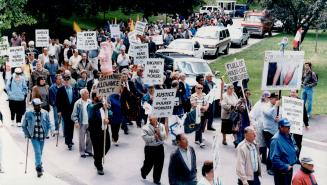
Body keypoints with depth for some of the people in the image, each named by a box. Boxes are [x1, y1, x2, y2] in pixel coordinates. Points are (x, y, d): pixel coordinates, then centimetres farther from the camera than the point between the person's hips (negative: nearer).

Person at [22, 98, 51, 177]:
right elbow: (24, 126, 5)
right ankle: (39, 167, -6)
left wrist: (46, 134, 4)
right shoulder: (28, 114, -7)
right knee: (37, 152, -13)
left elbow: (48, 125, 9)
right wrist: (27, 134, 1)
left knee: (40, 152, 14)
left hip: (42, 136, 3)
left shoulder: (45, 113, -3)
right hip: (34, 137, -2)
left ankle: (38, 165, 35)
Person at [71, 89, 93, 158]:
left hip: (90, 123, 4)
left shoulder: (90, 102, 1)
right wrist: (76, 122, -17)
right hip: (82, 123, -4)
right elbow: (74, 114, -7)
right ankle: (82, 152, 15)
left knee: (90, 137, 11)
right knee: (82, 138, 4)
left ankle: (88, 150, 26)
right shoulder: (78, 103, -11)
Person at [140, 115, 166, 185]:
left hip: (160, 147, 3)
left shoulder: (161, 126, -1)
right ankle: (144, 171, 46)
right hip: (150, 148, -3)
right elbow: (145, 138, -17)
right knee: (149, 163, 10)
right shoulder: (145, 127, -10)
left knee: (159, 164, 8)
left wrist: (159, 133, -23)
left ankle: (156, 179, 26)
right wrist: (154, 137, -22)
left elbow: (164, 136, -5)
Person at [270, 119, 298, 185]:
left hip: (290, 168, 9)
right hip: (281, 171, -9)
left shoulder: (288, 136, 3)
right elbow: (274, 158, -28)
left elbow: (294, 146, 24)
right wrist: (285, 167, -22)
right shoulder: (276, 140, -25)